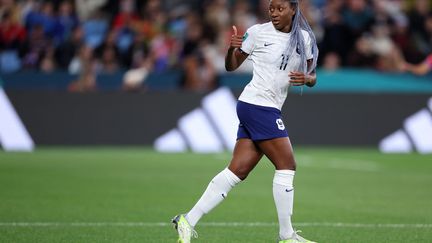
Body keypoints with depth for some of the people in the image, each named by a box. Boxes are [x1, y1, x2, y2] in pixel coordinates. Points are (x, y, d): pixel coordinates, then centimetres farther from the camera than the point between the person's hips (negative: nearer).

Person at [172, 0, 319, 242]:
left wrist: (306, 78, -7)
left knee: (238, 170, 1)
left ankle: (188, 221, 4)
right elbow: (232, 66, 4)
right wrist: (232, 48, -17)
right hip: (257, 104, -6)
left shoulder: (305, 39, 9)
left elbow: (312, 76, 15)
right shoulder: (258, 32, -4)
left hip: (269, 110, 6)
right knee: (287, 166, -8)